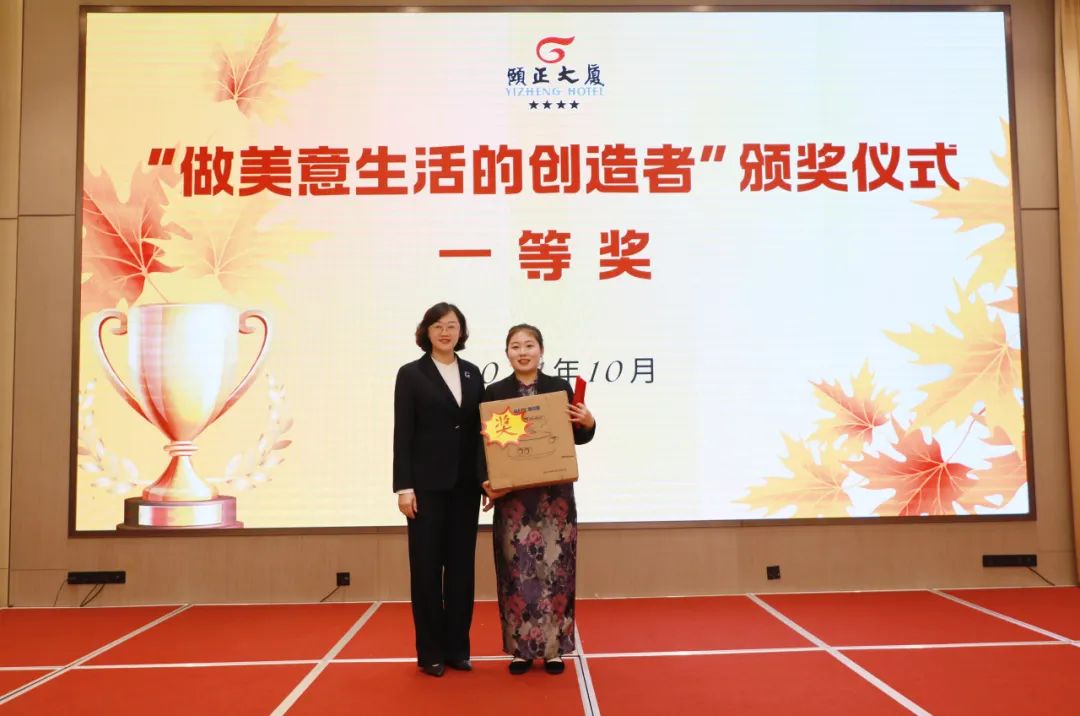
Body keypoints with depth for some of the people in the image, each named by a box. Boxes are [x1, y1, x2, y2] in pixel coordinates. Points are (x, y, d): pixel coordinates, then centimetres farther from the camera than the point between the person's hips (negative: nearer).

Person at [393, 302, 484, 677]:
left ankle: (457, 647, 19)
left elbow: (480, 428, 10)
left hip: (465, 485, 4)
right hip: (428, 485, -4)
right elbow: (402, 434, -6)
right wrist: (404, 486, -12)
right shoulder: (411, 374, -1)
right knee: (427, 566, 4)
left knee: (461, 565, 8)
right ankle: (430, 651, 15)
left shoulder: (473, 373, 10)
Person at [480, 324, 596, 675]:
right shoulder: (494, 392, 2)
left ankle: (554, 647, 15)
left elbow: (576, 437, 8)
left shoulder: (560, 387, 4)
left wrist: (588, 423, -13)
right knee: (516, 569, 3)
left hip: (554, 492, 0)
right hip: (512, 495, 0)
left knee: (554, 566, 4)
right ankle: (520, 647, 15)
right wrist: (487, 484, -13)